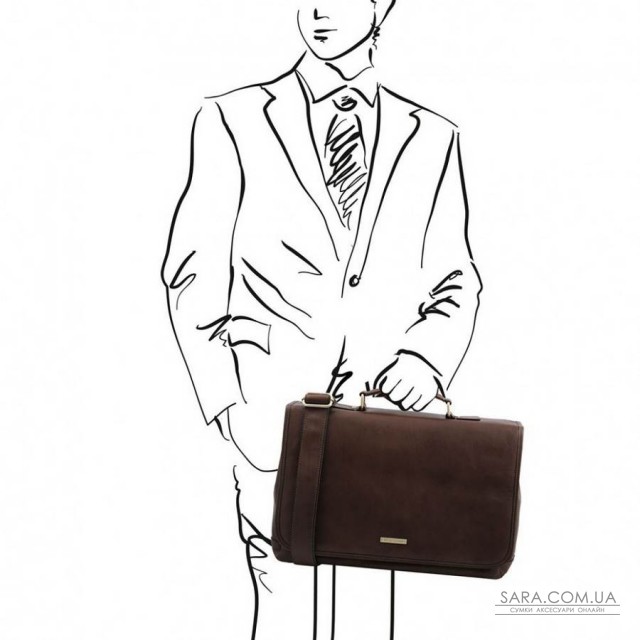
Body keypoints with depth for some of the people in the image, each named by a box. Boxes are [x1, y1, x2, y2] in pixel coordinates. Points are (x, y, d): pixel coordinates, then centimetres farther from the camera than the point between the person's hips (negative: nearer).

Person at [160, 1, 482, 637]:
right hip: (273, 412, -2)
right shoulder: (232, 120, 5)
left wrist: (426, 358, -7)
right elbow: (192, 275, 2)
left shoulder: (432, 139, 11)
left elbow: (456, 283, 14)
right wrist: (226, 406, -7)